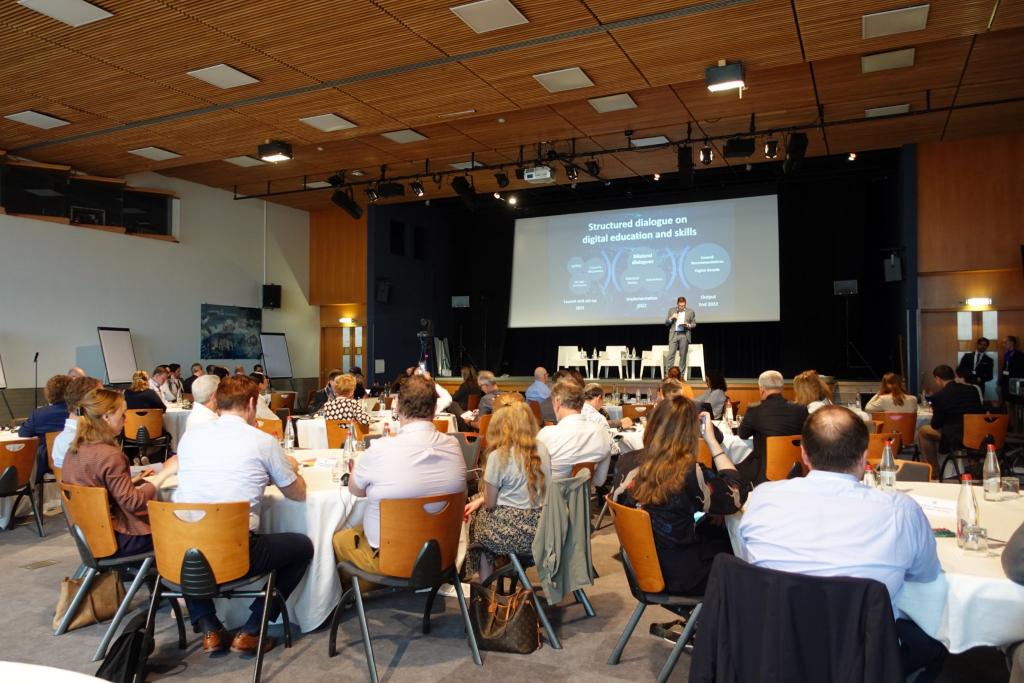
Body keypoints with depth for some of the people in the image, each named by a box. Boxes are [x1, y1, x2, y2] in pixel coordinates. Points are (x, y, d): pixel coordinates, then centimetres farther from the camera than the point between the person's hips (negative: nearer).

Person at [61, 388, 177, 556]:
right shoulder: (109, 455, -24)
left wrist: (131, 481, 12)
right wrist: (164, 472, -18)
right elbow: (132, 503, -23)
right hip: (114, 540, -9)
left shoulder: (75, 449, 3)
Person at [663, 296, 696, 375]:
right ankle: (668, 374, -9)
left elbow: (694, 324, 10)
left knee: (683, 355, 2)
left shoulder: (690, 311, 7)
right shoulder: (671, 310, 9)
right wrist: (671, 318, -10)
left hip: (684, 335, 0)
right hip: (674, 335, 0)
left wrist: (688, 325, -11)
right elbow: (666, 323, 9)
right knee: (670, 354, -8)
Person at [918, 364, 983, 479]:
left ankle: (934, 473, 16)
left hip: (956, 439, -6)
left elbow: (935, 425, -3)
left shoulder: (938, 396, -10)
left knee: (923, 431, 13)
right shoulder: (972, 390, 6)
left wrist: (935, 412, 17)